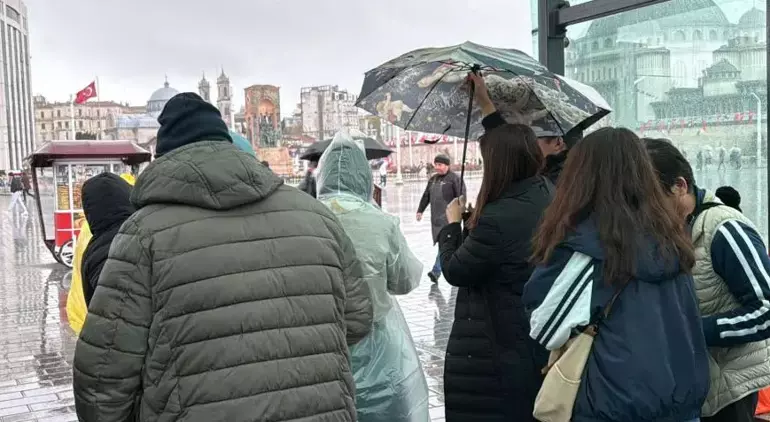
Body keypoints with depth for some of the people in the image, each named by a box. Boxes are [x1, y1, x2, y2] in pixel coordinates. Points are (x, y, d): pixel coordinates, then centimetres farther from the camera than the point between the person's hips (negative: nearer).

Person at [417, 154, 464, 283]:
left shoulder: (454, 178, -6)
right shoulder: (433, 179, 16)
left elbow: (461, 197, -11)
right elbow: (426, 196, 22)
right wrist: (420, 210, 19)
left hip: (449, 217, -7)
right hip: (436, 217, 7)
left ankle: (436, 271, -19)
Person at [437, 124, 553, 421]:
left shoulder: (498, 219, -28)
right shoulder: (548, 194, -4)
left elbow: (454, 271, -15)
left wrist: (452, 224, 0)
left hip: (500, 348, -8)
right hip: (541, 337, 8)